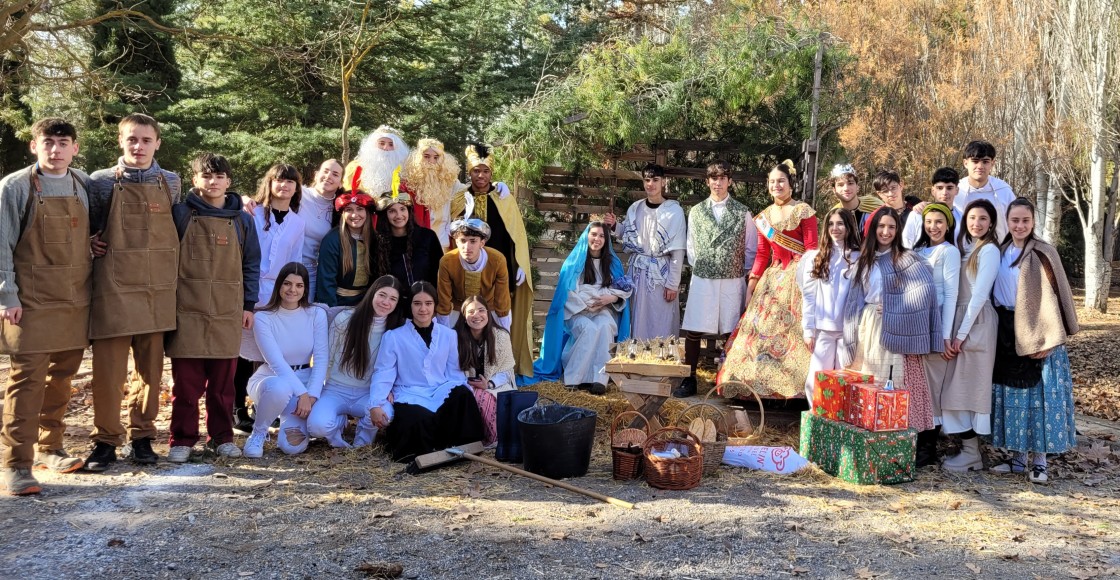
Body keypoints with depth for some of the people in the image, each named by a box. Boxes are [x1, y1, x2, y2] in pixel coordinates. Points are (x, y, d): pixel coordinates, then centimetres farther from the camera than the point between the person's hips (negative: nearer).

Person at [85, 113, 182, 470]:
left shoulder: (171, 183, 8)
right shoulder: (102, 182, 2)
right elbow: (86, 227, 13)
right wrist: (90, 244, -5)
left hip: (158, 289, 2)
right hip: (114, 287, -2)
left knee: (150, 367, 7)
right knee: (109, 368, -2)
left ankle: (142, 436, 19)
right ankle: (106, 440, 10)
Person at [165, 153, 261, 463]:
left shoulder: (241, 219, 8)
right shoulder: (181, 213, 1)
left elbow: (251, 264, 11)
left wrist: (249, 305, 7)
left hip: (227, 311, 2)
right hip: (187, 309, -2)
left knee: (223, 380, 8)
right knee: (186, 379, 1)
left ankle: (222, 436, 19)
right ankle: (182, 439, 11)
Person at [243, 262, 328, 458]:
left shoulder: (316, 315, -3)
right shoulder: (263, 317, -10)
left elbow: (321, 359, -6)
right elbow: (276, 362, -18)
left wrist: (311, 396, -19)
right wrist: (301, 393, -27)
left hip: (305, 380, 2)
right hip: (271, 378, -2)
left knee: (293, 446, -20)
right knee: (280, 388, -41)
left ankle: (290, 418, 18)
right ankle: (258, 433, -10)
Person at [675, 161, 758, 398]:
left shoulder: (742, 212, 4)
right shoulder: (696, 211, 9)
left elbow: (751, 247, 9)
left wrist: (743, 271, 5)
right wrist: (698, 265, 7)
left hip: (733, 281, -1)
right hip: (702, 280, 1)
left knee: (731, 332, 3)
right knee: (693, 331, 0)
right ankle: (689, 379, 9)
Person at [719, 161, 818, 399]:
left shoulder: (803, 211, -3)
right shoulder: (764, 216, 14)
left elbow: (812, 249, -6)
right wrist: (750, 286, 10)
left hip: (797, 277, -5)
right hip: (772, 276, 6)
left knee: (789, 327, -9)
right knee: (761, 325, 3)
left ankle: (790, 383, -2)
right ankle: (756, 379, 12)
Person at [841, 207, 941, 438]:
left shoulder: (907, 260, -3)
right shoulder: (865, 260, 14)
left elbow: (925, 293, -12)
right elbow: (855, 298, 13)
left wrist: (891, 308, -10)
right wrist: (854, 332, 5)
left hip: (894, 331, -5)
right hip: (866, 329, 5)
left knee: (894, 382, -7)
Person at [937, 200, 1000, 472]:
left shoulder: (989, 250, -9)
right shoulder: (963, 245, 15)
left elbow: (980, 295, -14)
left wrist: (962, 333, -14)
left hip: (977, 323, -7)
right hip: (958, 318, 8)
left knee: (969, 385, -5)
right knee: (957, 385, 8)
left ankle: (971, 454, 1)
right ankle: (967, 448, 14)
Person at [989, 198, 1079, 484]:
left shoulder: (1043, 253, -8)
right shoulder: (1001, 252, 8)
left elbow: (1053, 296, -12)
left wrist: (1047, 339, -17)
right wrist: (998, 330, 8)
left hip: (1036, 333, -5)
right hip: (1007, 333, 6)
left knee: (1040, 394, -1)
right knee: (1011, 395, 9)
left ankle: (1039, 460, 7)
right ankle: (1018, 457, 18)